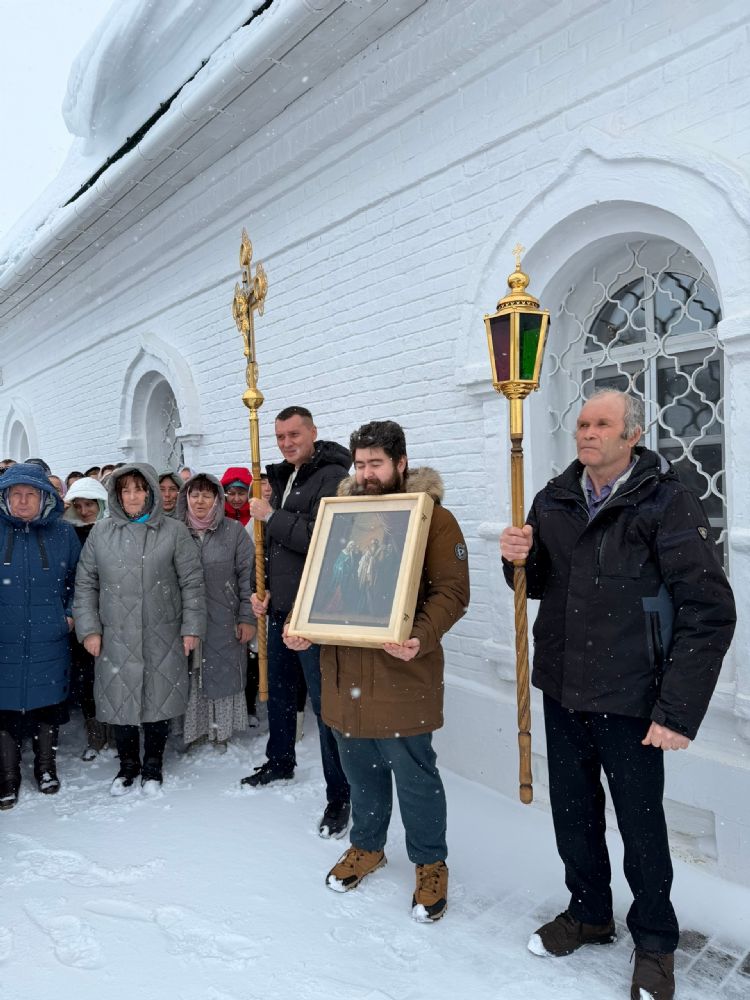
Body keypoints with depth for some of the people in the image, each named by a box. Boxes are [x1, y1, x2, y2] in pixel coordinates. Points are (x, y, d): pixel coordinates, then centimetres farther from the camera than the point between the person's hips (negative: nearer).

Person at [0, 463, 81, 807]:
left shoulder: (63, 533, 0)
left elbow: (79, 578, 11)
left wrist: (71, 613, 3)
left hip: (49, 641, 1)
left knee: (48, 705, 13)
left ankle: (46, 767, 34)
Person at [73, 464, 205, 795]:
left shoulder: (174, 531, -3)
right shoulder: (101, 532, 3)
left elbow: (192, 583, -2)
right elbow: (85, 584, 7)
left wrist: (191, 627, -4)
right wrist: (89, 628, 0)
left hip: (162, 637, -1)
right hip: (115, 636, 2)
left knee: (158, 699, 9)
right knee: (119, 700, 10)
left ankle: (153, 765, 30)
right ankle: (128, 764, 32)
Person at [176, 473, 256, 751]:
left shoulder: (234, 531, -2)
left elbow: (248, 576, -3)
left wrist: (248, 618, -7)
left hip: (224, 623, -1)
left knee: (223, 675, 7)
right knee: (189, 676, 7)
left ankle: (220, 731, 24)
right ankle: (192, 730, 24)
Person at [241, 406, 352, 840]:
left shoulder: (332, 477, -13)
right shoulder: (284, 478, 14)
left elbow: (321, 538, -26)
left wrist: (272, 516, -18)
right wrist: (268, 591, 14)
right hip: (281, 606, 9)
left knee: (324, 699, -3)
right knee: (279, 688, 22)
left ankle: (340, 794, 9)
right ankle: (280, 761, 43)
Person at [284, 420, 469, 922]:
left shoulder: (433, 518, -6)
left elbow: (452, 592, -11)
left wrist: (421, 638, -28)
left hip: (402, 673, -5)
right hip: (346, 669, 5)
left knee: (414, 774, 8)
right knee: (361, 768, 20)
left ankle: (431, 863, 31)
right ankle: (367, 846, 43)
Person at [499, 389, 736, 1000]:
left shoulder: (667, 502, -13)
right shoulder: (555, 499, 2)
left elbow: (710, 612, -16)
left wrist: (680, 709, -18)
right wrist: (521, 559, -11)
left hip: (630, 699, -4)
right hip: (561, 690, 5)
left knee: (641, 823, 12)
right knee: (572, 813, 19)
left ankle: (655, 940, 38)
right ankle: (588, 912, 44)